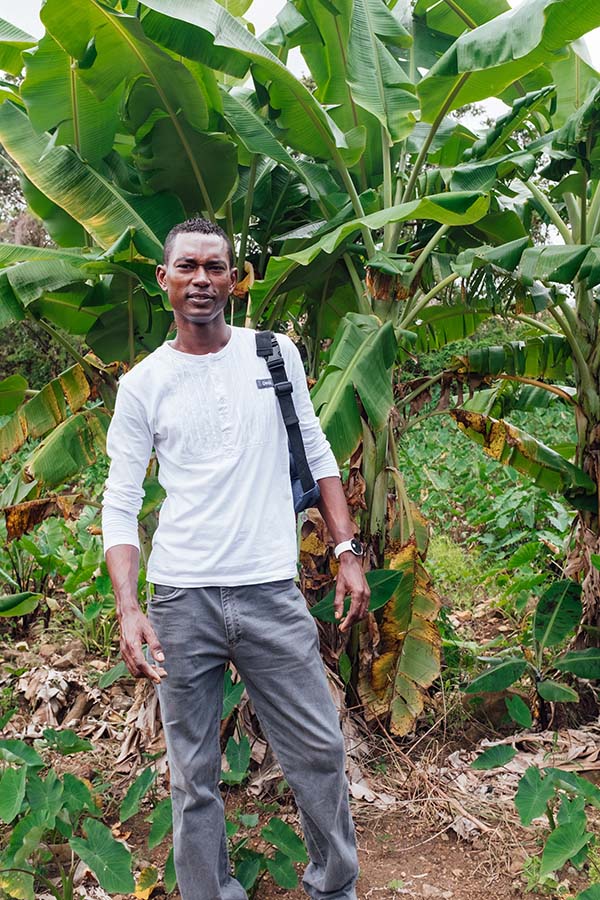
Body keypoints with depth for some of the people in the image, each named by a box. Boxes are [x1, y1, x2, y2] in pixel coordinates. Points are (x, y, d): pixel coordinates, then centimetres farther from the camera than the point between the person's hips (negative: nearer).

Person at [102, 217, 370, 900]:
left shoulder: (275, 352, 6)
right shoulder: (142, 385, 1)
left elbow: (315, 454, 12)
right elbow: (119, 505, 0)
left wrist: (348, 551, 4)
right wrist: (127, 608, -12)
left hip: (271, 593, 1)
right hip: (180, 600, -1)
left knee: (319, 752, 8)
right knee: (193, 777, 9)